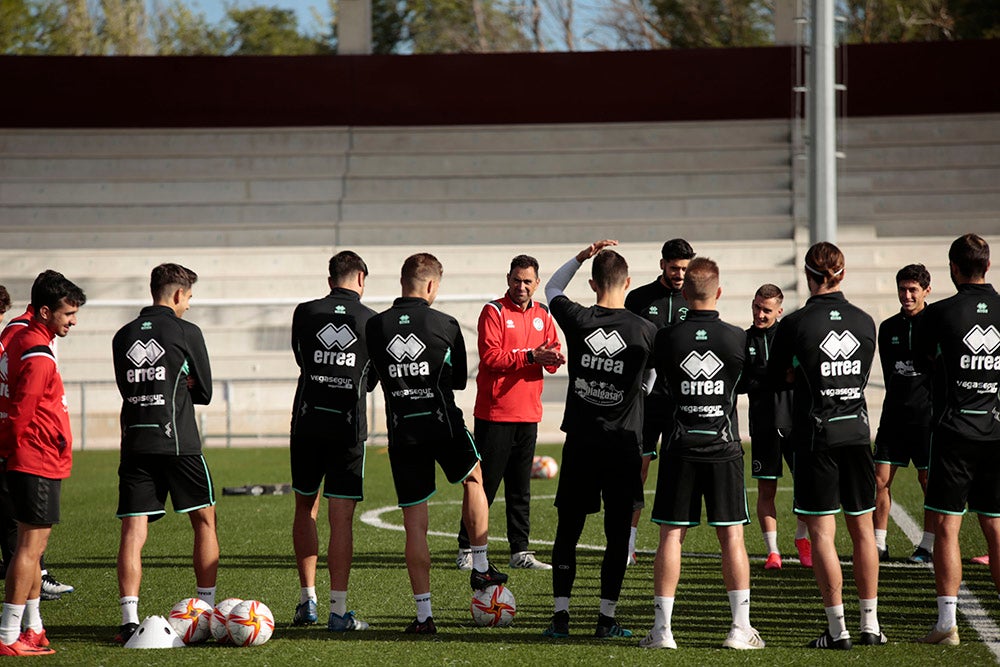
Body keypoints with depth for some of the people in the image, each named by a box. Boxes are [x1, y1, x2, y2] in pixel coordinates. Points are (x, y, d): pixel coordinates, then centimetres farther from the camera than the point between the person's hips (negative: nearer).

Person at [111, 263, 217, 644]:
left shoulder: (123, 337, 10)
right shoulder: (186, 333, -3)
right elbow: (204, 391, 5)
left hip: (134, 441, 3)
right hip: (177, 441, -3)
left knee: (133, 531, 0)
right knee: (204, 521, 12)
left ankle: (130, 620, -10)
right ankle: (207, 611, 12)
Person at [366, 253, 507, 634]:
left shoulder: (375, 327, -1)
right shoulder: (445, 325, -6)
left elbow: (374, 374, 10)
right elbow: (460, 380, 6)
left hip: (401, 432, 1)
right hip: (444, 425, -1)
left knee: (414, 524, 4)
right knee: (473, 480, 29)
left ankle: (424, 613, 3)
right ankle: (481, 567, 30)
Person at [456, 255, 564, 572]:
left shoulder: (543, 315, 12)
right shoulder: (494, 311, -6)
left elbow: (553, 354, 13)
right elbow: (490, 356, -15)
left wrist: (553, 358, -11)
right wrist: (530, 356, -22)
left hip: (528, 413, 5)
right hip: (494, 412, -5)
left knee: (520, 486, 9)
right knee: (484, 484, -3)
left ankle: (520, 551, 12)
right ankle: (467, 549, 3)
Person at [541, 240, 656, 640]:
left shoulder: (577, 320, -5)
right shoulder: (645, 330, -7)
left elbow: (552, 289, 18)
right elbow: (652, 384, 7)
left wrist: (582, 255, 15)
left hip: (580, 443, 1)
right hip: (624, 445, -1)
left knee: (567, 530, 8)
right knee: (617, 534, 6)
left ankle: (560, 614, 3)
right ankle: (607, 618, 4)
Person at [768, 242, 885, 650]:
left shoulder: (795, 324, -10)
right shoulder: (865, 322, 2)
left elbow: (776, 378, 1)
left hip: (816, 435, -4)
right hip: (857, 432, 4)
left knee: (822, 531, -1)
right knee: (862, 528, 11)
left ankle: (838, 629, -3)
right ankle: (870, 625, 14)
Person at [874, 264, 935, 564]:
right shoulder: (888, 328, 11)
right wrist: (899, 399, 12)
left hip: (926, 413, -5)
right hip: (894, 413, 5)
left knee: (929, 479, 1)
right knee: (881, 477, 0)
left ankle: (927, 545, 10)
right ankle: (879, 545, 5)